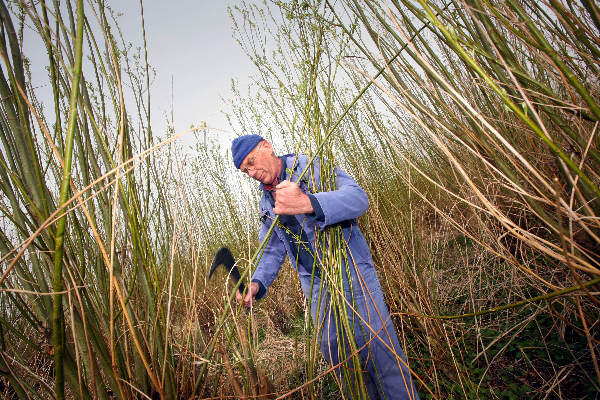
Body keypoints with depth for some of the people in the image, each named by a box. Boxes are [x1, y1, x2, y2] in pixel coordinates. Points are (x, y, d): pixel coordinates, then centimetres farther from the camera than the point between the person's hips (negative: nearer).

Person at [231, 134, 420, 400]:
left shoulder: (312, 167, -10)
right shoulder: (266, 203, 12)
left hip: (351, 271, -6)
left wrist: (308, 203, -43)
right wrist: (257, 283, -5)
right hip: (316, 284, 6)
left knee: (376, 347, -3)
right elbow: (273, 251, 15)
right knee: (334, 350, 13)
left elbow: (358, 198, -26)